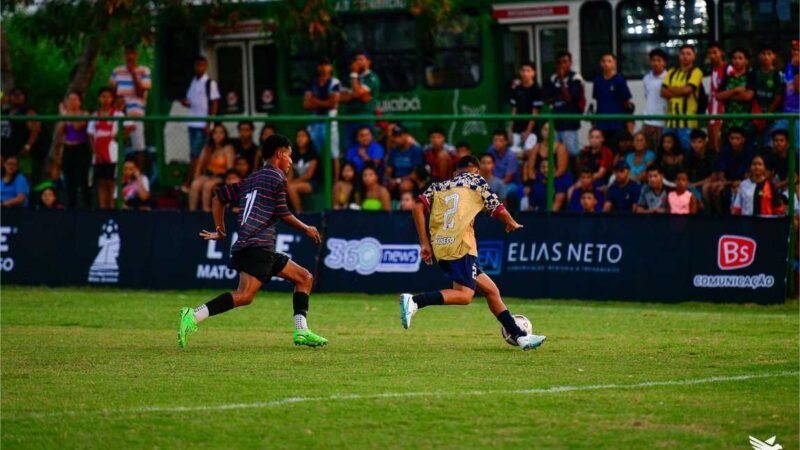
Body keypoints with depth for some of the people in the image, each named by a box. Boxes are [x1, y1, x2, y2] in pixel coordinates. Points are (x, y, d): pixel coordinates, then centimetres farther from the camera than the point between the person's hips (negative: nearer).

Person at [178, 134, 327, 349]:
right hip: (259, 245, -10)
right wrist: (306, 229, 9)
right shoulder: (276, 177, 0)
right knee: (245, 295, -25)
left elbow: (219, 197, 24)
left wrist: (220, 231, 26)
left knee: (305, 278, 16)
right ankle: (193, 316, -34)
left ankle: (301, 331, 6)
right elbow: (282, 213, -5)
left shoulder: (251, 179, 24)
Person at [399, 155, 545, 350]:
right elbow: (500, 211, 8)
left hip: (440, 247, 7)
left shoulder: (439, 187, 23)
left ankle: (520, 336, 15)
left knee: (491, 290, 13)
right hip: (461, 245, -7)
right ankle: (414, 301, -32)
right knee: (464, 295, -16)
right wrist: (512, 224, 30)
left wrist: (425, 244, 10)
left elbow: (418, 208, 8)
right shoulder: (476, 181, 11)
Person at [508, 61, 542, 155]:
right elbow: (514, 111, 12)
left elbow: (535, 113, -7)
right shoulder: (517, 89, 8)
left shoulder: (536, 90, -5)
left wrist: (528, 131, -10)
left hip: (530, 129, -4)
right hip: (517, 129, 4)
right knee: (515, 154, -1)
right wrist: (510, 130, 7)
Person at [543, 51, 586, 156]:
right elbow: (546, 99, 10)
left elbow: (569, 97, -12)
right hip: (555, 121, 6)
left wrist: (561, 80, -14)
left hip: (570, 122, -6)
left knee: (571, 151, -6)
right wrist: (559, 98, -8)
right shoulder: (553, 79, 10)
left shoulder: (575, 79, -6)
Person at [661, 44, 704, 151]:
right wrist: (680, 91, -7)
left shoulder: (696, 72, 1)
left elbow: (687, 90, -12)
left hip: (687, 119, -5)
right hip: (671, 119, 5)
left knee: (686, 150, -6)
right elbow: (663, 92, 7)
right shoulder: (671, 72, 17)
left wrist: (671, 89, 3)